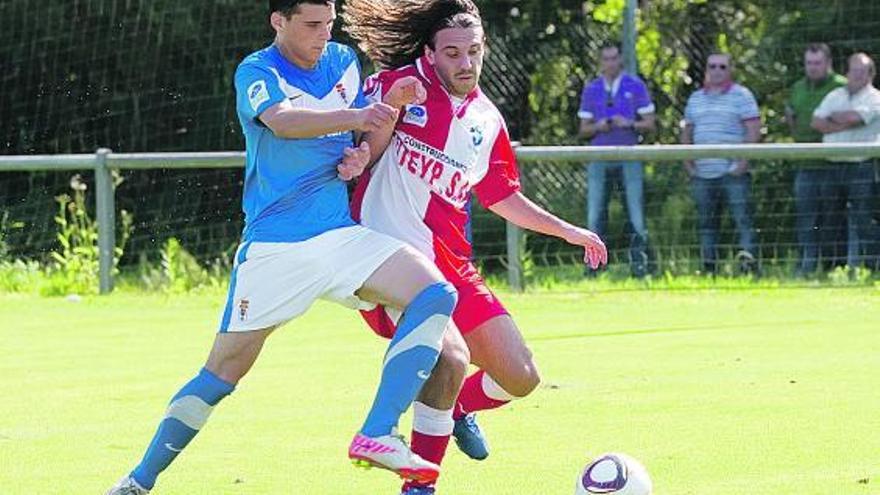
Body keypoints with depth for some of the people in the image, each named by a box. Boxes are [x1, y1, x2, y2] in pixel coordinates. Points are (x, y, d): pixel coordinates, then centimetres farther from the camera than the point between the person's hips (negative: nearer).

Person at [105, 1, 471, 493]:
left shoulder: (344, 61, 11)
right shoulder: (257, 72, -6)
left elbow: (371, 135, 23)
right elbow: (283, 121, -28)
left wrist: (361, 155, -2)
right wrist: (355, 117, -45)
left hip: (342, 235, 4)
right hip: (273, 247, -4)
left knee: (437, 294, -18)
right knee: (224, 369, 0)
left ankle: (378, 435, -24)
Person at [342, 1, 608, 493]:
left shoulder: (488, 122, 11)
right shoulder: (397, 84, -5)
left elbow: (504, 198, 24)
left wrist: (569, 231, 22)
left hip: (451, 266, 6)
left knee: (521, 378, 2)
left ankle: (457, 407, 36)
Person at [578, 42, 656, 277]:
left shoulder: (635, 86, 6)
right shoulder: (591, 89, 12)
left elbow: (650, 124, 5)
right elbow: (584, 129, 14)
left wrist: (629, 124, -13)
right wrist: (598, 127, -8)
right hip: (599, 158, 2)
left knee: (636, 212, -6)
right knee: (595, 214, -2)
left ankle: (639, 263, -2)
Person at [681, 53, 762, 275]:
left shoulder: (741, 96, 1)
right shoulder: (696, 98, 17)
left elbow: (754, 130, -5)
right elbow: (687, 132, 21)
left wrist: (743, 161, -14)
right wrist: (687, 162, 8)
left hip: (733, 172, -5)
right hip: (702, 173, 5)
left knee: (742, 218, -11)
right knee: (706, 223, 6)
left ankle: (748, 259, -14)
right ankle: (709, 268, 10)